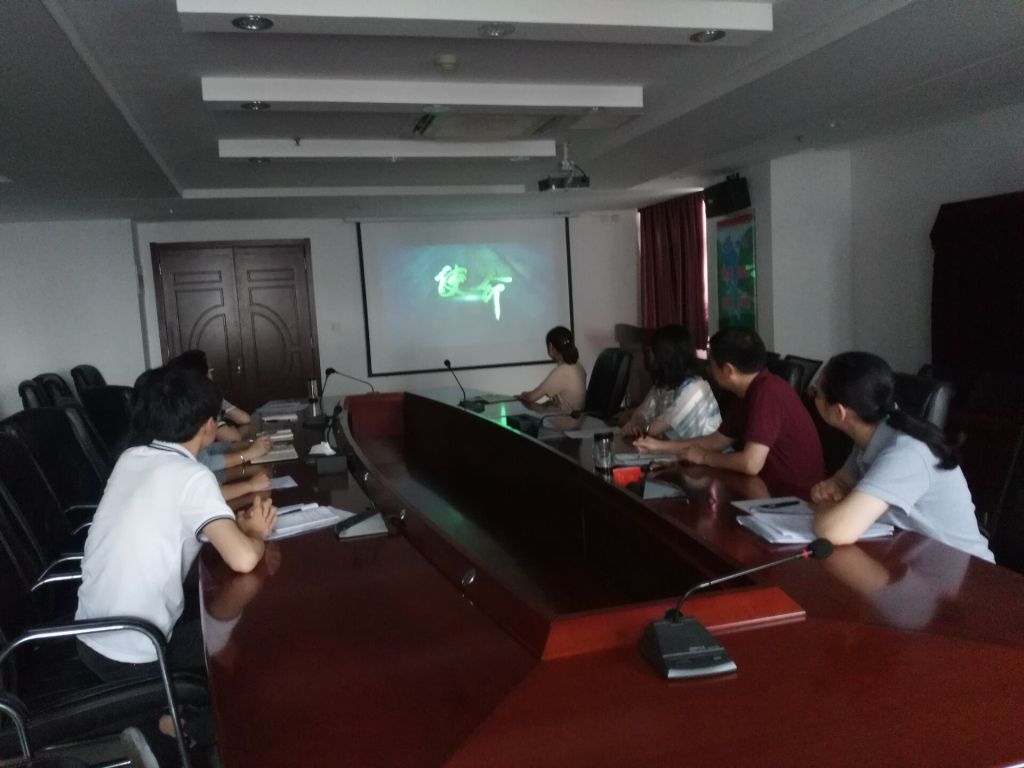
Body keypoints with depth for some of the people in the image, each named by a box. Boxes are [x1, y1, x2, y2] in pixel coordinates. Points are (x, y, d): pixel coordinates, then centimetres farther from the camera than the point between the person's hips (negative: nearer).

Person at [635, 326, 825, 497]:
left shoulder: (767, 392, -24)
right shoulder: (752, 392, 6)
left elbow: (751, 463, -29)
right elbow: (717, 441, 15)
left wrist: (703, 457, -12)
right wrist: (660, 446, 13)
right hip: (773, 490, 8)